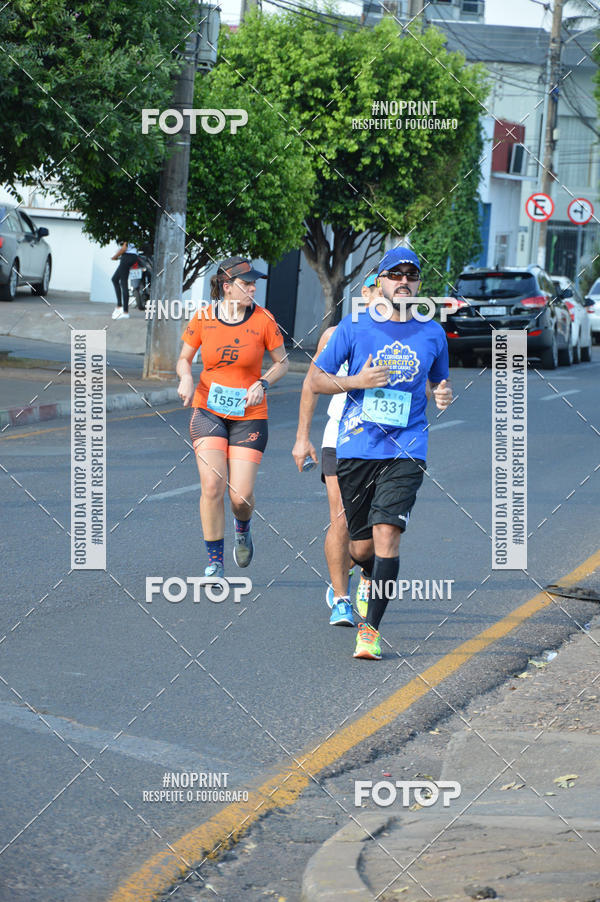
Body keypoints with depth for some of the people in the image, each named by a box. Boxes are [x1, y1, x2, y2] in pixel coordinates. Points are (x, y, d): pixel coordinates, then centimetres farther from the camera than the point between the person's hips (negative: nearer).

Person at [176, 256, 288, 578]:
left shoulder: (263, 320, -7)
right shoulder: (204, 318, -4)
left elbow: (282, 363, 5)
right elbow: (184, 359, 10)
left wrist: (263, 383, -13)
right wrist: (186, 377, -11)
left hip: (249, 415, -1)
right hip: (208, 410, 1)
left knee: (241, 496, -7)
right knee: (212, 485, -14)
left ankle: (242, 528, 31)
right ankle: (215, 561, 0)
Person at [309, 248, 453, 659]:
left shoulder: (432, 333, 7)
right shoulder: (354, 327, 2)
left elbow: (439, 383, 22)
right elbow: (317, 379, 5)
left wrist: (444, 394, -2)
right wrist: (359, 381, -11)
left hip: (406, 451, -1)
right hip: (356, 449, 1)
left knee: (386, 536, -17)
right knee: (361, 548, 8)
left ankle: (371, 629, -12)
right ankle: (374, 578, 45)